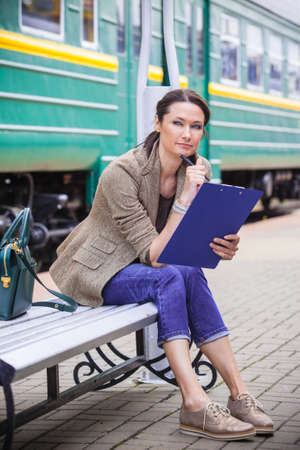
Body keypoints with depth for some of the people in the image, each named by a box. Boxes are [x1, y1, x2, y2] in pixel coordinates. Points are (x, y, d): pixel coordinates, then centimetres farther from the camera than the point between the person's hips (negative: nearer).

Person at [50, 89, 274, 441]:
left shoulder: (198, 170, -6)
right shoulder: (121, 173, -25)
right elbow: (155, 255, -26)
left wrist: (220, 248, -28)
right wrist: (186, 199, -34)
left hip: (140, 268, 5)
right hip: (94, 272, -5)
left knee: (191, 277, -26)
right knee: (171, 278, -31)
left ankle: (239, 395, -25)